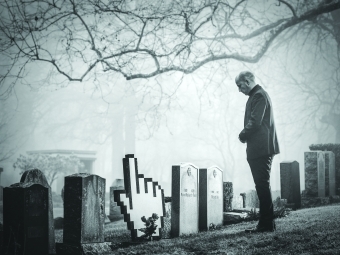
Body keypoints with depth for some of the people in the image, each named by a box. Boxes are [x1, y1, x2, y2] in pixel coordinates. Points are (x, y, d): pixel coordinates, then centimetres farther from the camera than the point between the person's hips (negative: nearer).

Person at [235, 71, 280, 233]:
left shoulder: (259, 95, -10)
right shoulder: (257, 95, 20)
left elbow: (255, 122, -19)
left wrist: (242, 135, -6)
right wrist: (245, 135, 7)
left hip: (261, 148, -10)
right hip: (258, 149, 10)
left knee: (262, 185, -9)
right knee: (262, 186, 11)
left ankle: (267, 224, -7)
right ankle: (266, 224, 16)